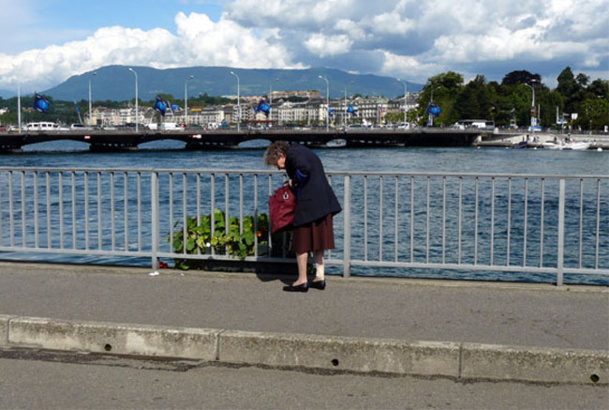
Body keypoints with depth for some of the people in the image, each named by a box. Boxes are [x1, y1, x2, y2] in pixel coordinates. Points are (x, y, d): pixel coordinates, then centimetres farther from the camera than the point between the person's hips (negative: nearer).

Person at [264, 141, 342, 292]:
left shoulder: (293, 153, -6)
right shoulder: (302, 151, 22)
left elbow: (304, 169, -24)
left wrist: (295, 182, -8)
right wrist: (295, 183, 11)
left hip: (308, 203, -9)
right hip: (324, 203, 9)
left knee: (302, 240, 1)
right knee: (317, 240, 15)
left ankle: (302, 280, 6)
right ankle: (320, 277, 17)